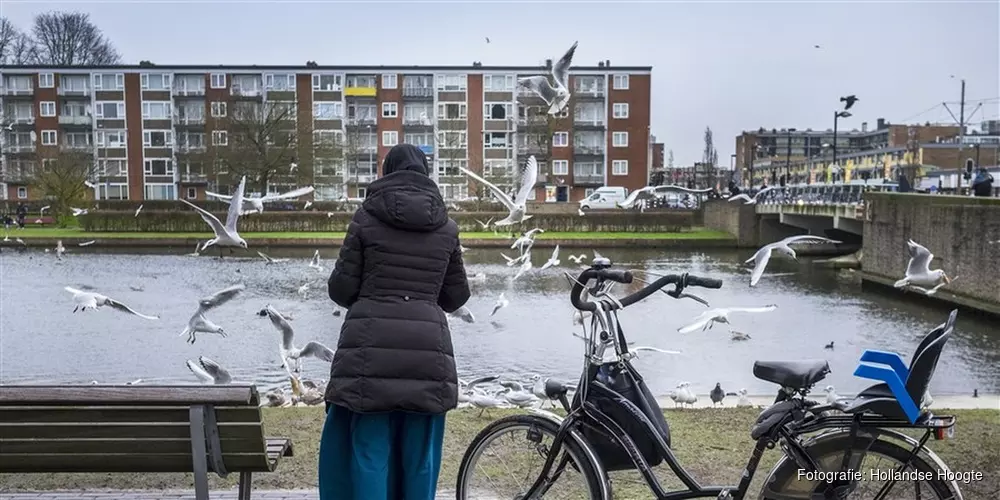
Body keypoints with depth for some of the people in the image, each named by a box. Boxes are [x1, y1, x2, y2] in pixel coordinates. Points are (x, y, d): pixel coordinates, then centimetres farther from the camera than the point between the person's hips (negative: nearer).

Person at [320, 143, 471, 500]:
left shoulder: (367, 217, 2)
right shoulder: (446, 227, 10)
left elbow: (341, 288, 2)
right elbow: (457, 296, 16)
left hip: (372, 347, -2)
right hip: (427, 349, 2)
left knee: (368, 451, 3)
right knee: (419, 455, 10)